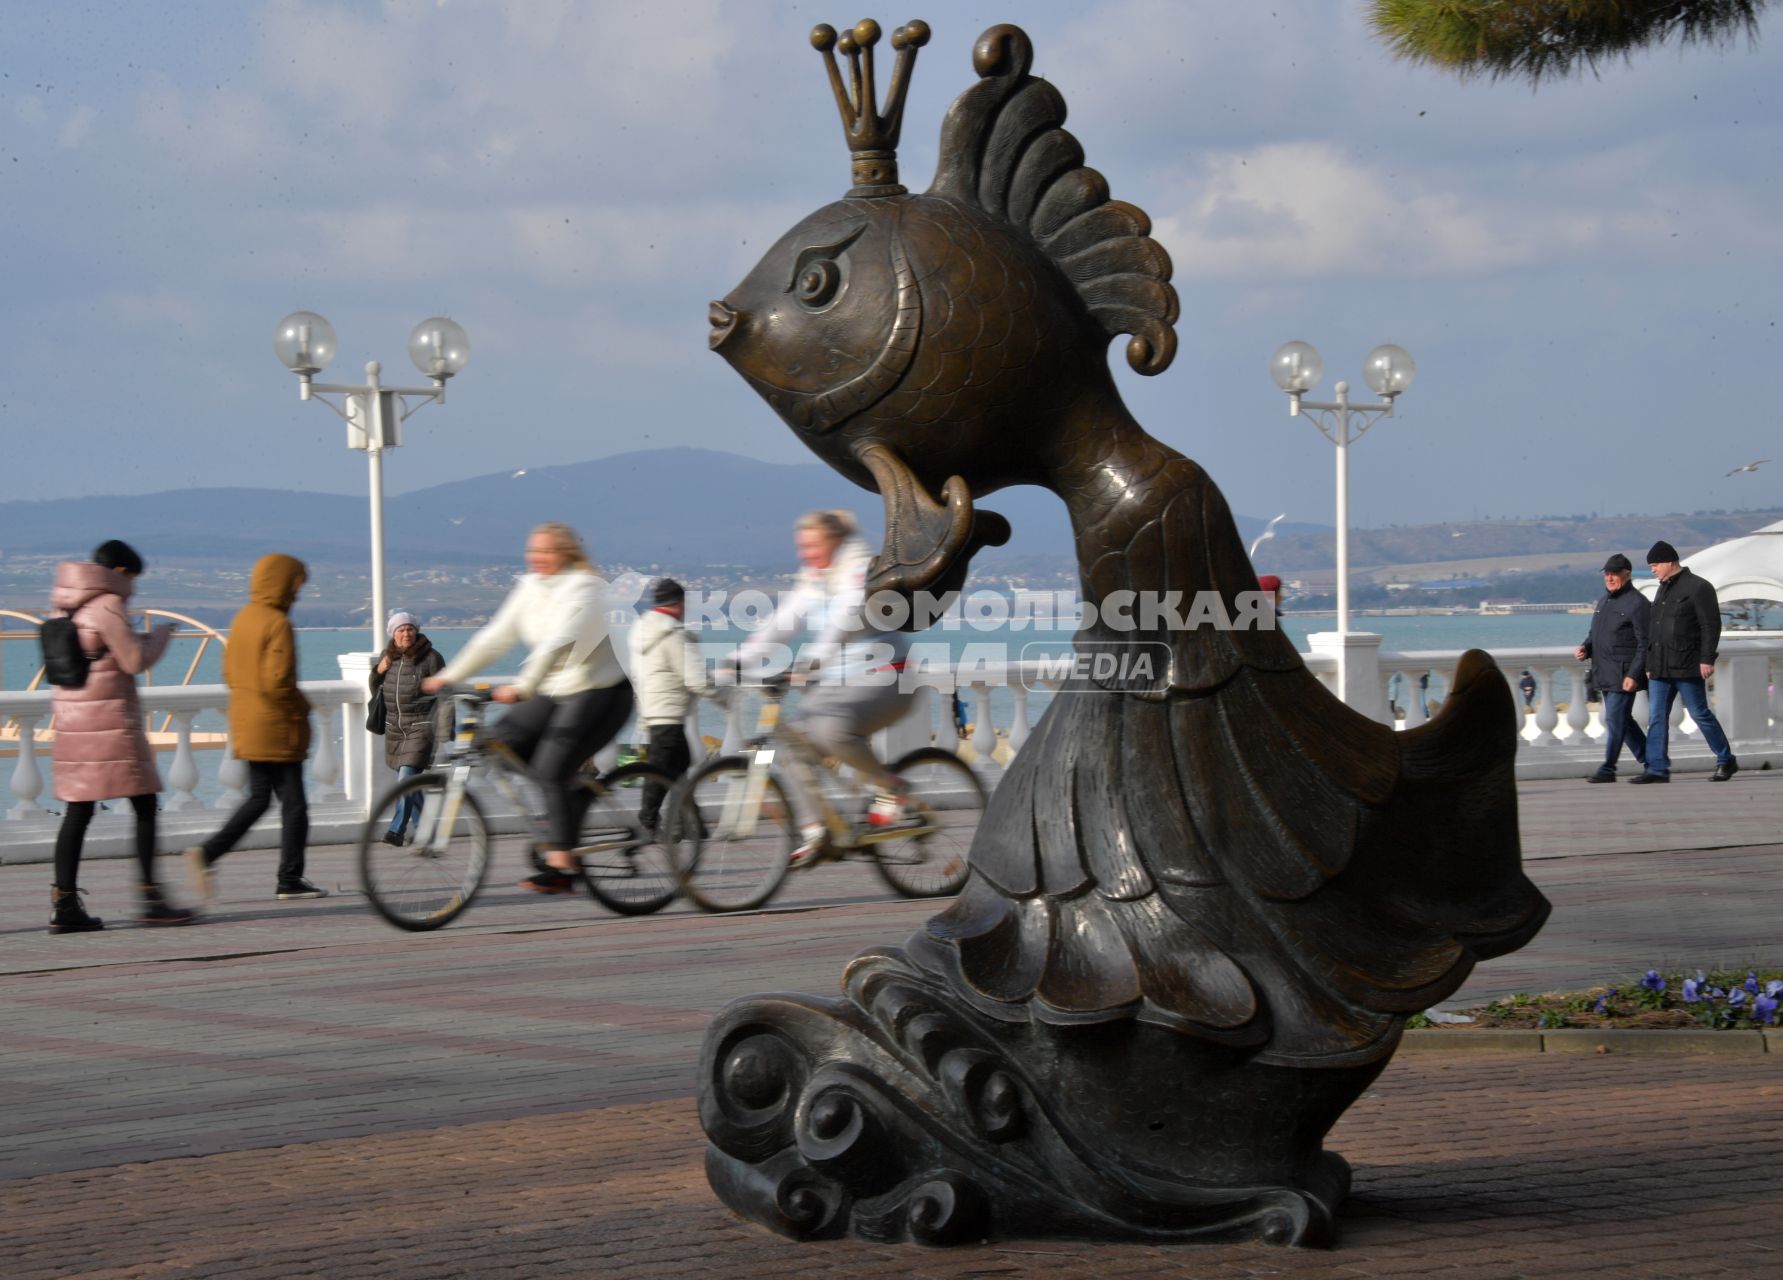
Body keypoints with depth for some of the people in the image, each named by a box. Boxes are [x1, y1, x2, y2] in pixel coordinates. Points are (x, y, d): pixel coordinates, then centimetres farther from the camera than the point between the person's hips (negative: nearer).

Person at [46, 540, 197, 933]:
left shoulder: (70, 608, 14)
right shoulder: (107, 606, -12)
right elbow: (135, 661, -13)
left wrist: (141, 639, 21)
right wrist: (160, 636, 4)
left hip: (72, 718, 8)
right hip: (109, 718, -8)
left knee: (78, 808, 7)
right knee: (145, 804, -2)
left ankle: (64, 903, 2)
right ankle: (149, 897, -5)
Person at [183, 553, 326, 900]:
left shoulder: (242, 619, 10)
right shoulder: (278, 624, -16)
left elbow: (230, 672, 14)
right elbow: (277, 680, -22)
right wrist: (301, 707, -7)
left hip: (246, 725, 8)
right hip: (277, 728, -8)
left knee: (259, 799, 15)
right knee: (293, 802, 2)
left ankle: (207, 853, -1)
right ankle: (289, 881, 5)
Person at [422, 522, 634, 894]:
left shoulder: (583, 588, -18)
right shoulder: (530, 586, 6)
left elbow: (558, 643, -32)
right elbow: (495, 637, 6)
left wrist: (522, 688, -43)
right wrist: (447, 677, 0)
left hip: (600, 692, -8)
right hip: (555, 692, 8)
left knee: (551, 771, -18)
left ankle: (562, 865, -13)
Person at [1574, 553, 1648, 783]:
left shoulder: (1636, 603, -10)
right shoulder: (1604, 602, 18)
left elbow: (1645, 643, -14)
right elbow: (1594, 634, 28)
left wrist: (1633, 675, -20)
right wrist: (1585, 648, 5)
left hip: (1624, 675, -9)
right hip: (1604, 674, 9)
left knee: (1615, 719, -10)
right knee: (1622, 720, 13)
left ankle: (1607, 769, -7)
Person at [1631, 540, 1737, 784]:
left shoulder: (1697, 587, -7)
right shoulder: (1663, 590, 18)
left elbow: (1711, 626, -12)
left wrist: (1707, 659, -18)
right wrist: (1650, 664, 20)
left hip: (1687, 667, -8)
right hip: (1661, 669, 8)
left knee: (1700, 714, -2)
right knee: (1656, 717, 0)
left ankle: (1726, 761, 10)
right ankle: (1657, 769, 0)